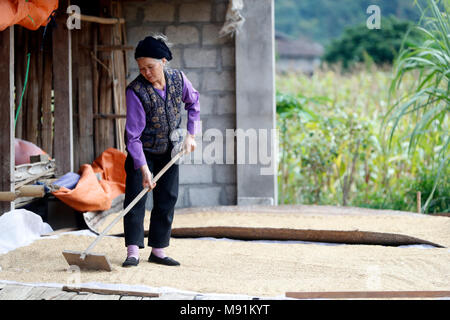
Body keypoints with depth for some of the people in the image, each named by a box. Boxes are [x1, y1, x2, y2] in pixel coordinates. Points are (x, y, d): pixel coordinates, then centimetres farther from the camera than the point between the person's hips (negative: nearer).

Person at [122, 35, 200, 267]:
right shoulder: (136, 91, -25)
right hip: (142, 151, -4)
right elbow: (133, 135, -27)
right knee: (135, 195, -12)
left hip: (169, 150, 4)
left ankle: (158, 250, 12)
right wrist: (143, 168, -34)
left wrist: (191, 134, -1)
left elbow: (193, 102, 9)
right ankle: (133, 251, -12)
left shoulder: (178, 79, -13)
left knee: (167, 198, 4)